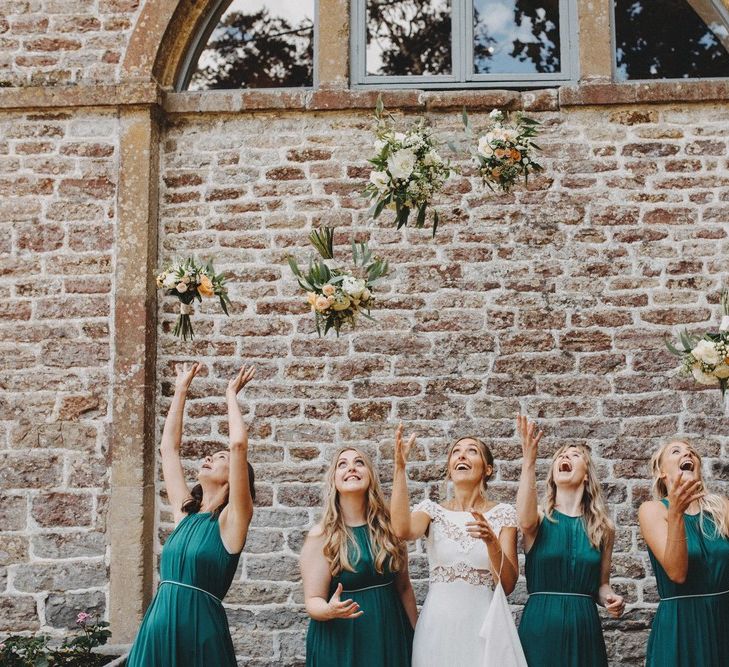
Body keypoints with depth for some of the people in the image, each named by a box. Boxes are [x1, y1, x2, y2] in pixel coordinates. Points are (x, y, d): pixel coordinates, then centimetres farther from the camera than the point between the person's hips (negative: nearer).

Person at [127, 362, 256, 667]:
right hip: (158, 629, 5)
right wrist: (181, 389, 20)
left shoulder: (231, 519, -3)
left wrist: (231, 394, -1)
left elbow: (239, 444, -14)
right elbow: (168, 447, 17)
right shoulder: (185, 513, 12)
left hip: (198, 634, -5)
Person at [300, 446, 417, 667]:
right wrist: (330, 610, -29)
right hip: (341, 641, -3)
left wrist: (417, 634, 9)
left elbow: (404, 588, 8)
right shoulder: (320, 536, -9)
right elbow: (313, 601, -9)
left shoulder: (389, 527, 0)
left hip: (390, 638, 3)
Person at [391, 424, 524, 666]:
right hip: (439, 622, 1)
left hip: (485, 622, -1)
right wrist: (400, 466, -18)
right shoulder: (432, 510, 3)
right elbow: (402, 530, -21)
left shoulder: (502, 514, 1)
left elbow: (508, 585, -6)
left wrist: (492, 542, -24)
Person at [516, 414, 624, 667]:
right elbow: (525, 521, -24)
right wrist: (529, 459, -32)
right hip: (540, 625, -2)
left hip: (583, 627, 2)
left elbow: (601, 583, 15)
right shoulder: (540, 518, 1)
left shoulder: (603, 527, 8)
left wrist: (610, 599, -9)